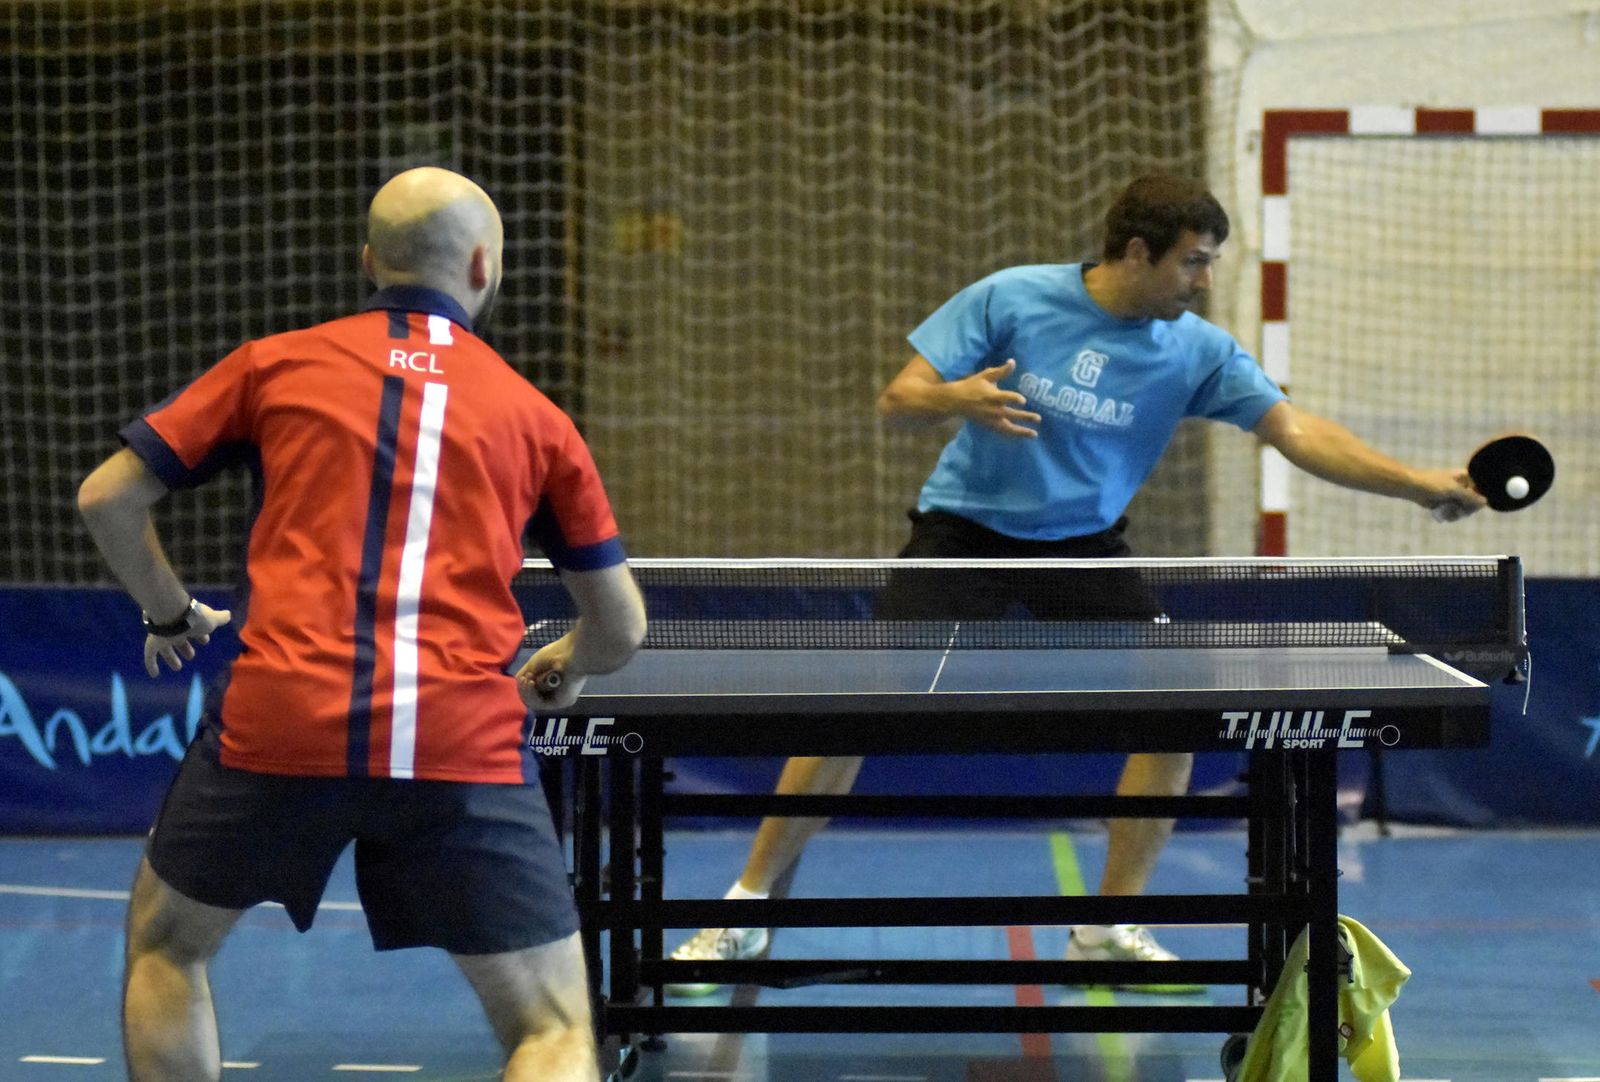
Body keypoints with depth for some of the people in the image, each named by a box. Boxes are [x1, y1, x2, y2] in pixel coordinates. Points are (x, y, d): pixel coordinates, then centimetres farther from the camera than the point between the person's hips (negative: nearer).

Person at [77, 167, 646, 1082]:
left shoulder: (276, 364, 14)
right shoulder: (534, 417, 15)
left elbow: (107, 498, 15)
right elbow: (621, 631, 17)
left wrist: (172, 613, 32)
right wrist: (562, 668, 39)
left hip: (280, 724, 1)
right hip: (463, 743, 0)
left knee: (166, 942, 27)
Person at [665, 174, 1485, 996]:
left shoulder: (1198, 352, -9)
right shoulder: (1009, 299, -14)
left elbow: (1300, 433, -14)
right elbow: (894, 403, -13)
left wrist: (1421, 484, -26)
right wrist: (954, 398, -36)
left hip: (1083, 548, 3)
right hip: (966, 530, -3)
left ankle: (1108, 929, 2)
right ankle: (747, 908, 0)